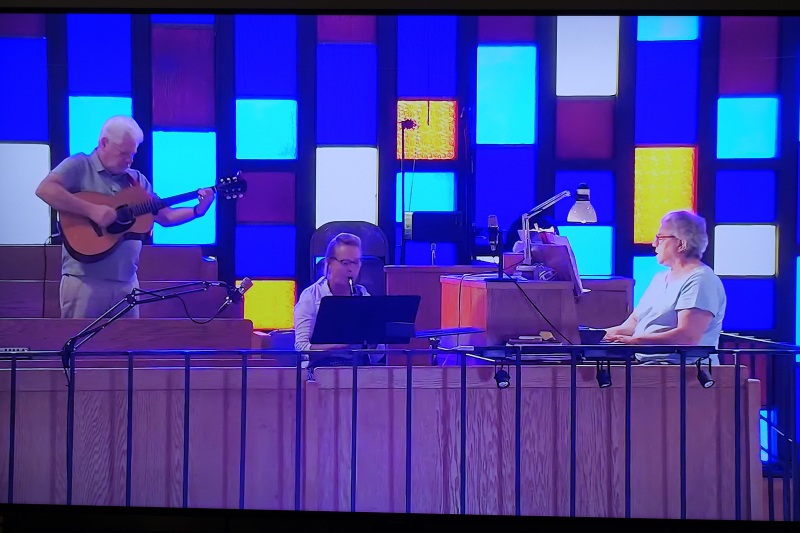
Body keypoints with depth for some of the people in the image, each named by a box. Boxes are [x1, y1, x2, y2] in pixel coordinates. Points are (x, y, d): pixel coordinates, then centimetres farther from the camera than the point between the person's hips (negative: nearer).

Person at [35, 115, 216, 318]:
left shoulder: (137, 179, 16)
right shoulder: (79, 166, -2)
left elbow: (165, 216, 17)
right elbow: (45, 189, -19)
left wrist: (197, 211, 0)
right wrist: (91, 210, -24)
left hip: (126, 282, 6)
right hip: (84, 280, -6)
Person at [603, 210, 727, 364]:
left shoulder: (701, 280, -8)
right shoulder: (660, 278, 22)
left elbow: (687, 337, -19)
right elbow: (635, 320, 23)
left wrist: (634, 340, -23)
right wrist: (615, 332, 1)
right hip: (642, 361, 8)